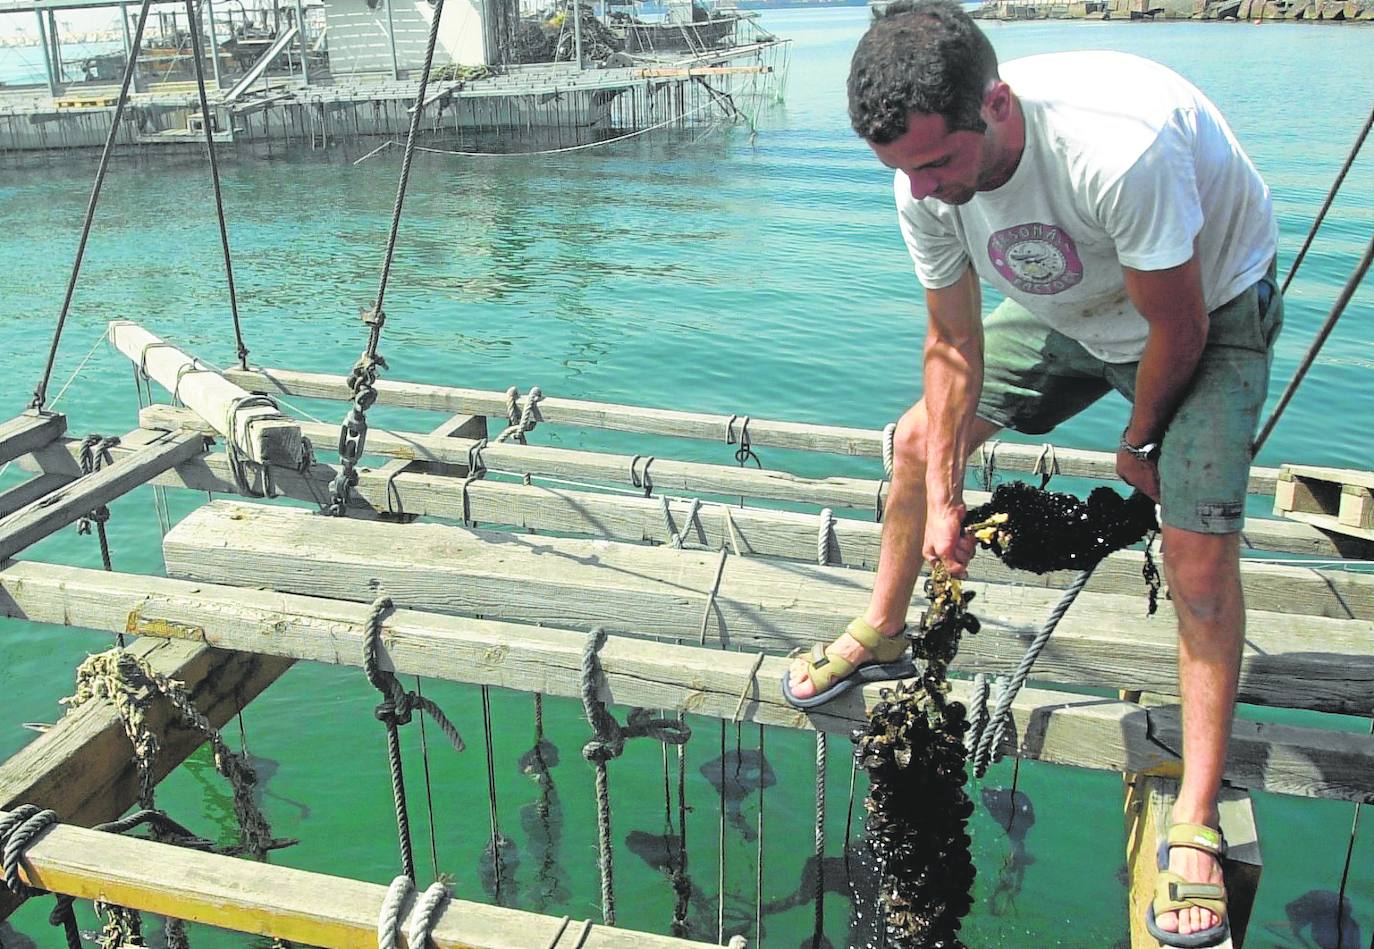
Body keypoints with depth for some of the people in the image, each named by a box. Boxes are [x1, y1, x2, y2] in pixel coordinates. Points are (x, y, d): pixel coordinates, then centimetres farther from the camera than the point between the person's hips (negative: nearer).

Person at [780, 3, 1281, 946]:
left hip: (1210, 308, -5)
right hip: (1066, 308, 6)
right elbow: (954, 345, -9)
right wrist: (943, 497, -8)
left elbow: (1177, 329, -28)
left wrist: (1139, 443, -10)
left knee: (1200, 552, -16)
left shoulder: (1121, 149, -43)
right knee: (919, 438, 5)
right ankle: (881, 636, 29)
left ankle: (1197, 822, -1)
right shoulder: (927, 184, -22)